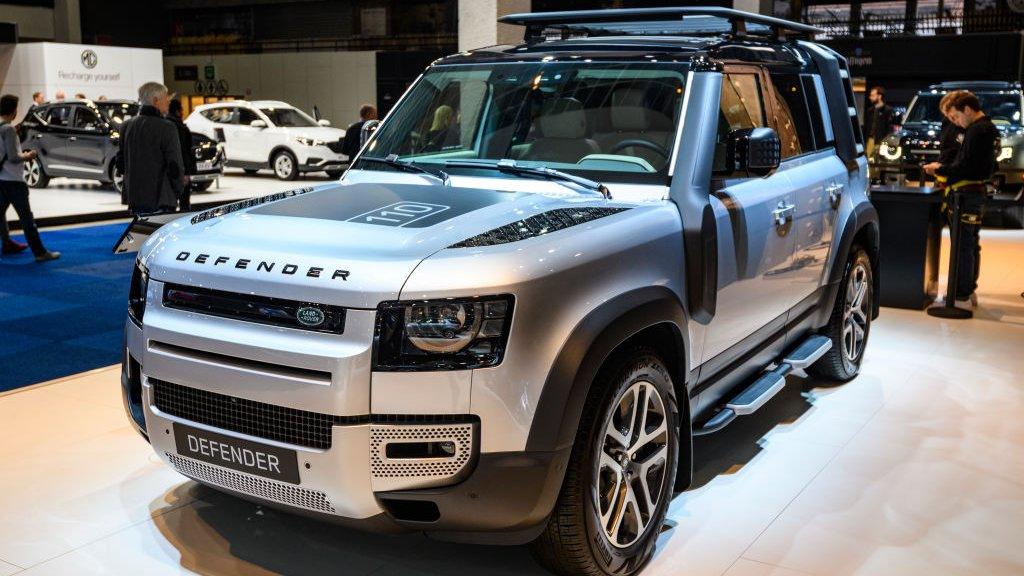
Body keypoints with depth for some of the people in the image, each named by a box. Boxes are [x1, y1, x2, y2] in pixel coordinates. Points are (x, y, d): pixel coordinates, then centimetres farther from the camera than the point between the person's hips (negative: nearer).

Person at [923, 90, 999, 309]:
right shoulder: (988, 128, 16)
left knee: (963, 245, -8)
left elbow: (965, 167, -22)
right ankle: (969, 290, 27)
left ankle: (961, 297, -6)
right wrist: (946, 170, 12)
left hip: (968, 193, -11)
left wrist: (940, 169, -9)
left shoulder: (977, 131, -17)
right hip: (978, 191, 11)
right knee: (972, 244, 17)